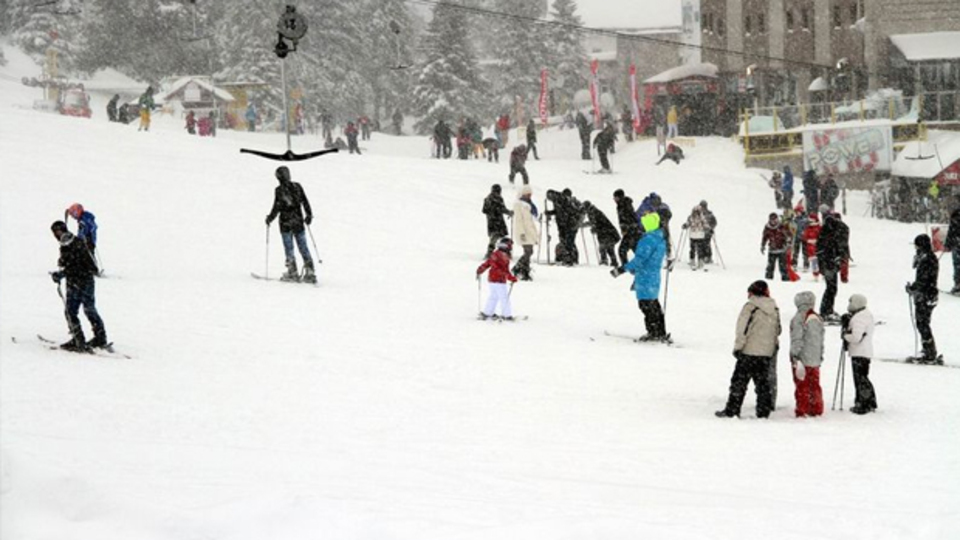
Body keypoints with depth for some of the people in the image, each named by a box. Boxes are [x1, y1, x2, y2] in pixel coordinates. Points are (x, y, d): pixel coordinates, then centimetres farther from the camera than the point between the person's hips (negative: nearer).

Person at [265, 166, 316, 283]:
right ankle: (310, 272, 2)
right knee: (303, 247, 7)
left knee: (289, 248, 3)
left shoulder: (279, 190, -10)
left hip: (286, 223, -4)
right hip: (299, 222, 4)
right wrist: (309, 215, 18)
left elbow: (277, 207, -10)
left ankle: (293, 273, 1)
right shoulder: (297, 187, 3)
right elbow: (305, 202, 6)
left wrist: (270, 218, 4)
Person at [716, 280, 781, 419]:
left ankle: (731, 411, 1)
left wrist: (737, 347, -7)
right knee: (763, 382, 12)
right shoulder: (774, 309, 7)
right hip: (767, 352, 6)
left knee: (739, 381, 0)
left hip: (749, 351, -6)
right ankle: (763, 411, 10)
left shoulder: (750, 307, -12)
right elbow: (777, 330, 14)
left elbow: (743, 329, -14)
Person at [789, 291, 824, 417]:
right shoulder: (818, 319, 10)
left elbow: (797, 339, -15)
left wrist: (795, 355, -12)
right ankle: (817, 409, 14)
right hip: (815, 360, 6)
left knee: (802, 386, -2)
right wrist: (820, 357, 22)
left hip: (802, 359, -6)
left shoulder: (799, 318, -12)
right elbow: (821, 340, 16)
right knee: (814, 385, 12)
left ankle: (802, 411, -2)